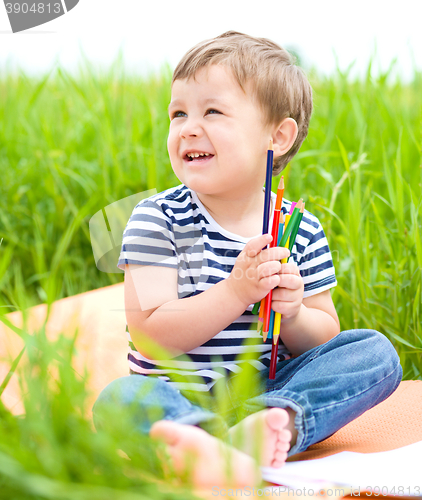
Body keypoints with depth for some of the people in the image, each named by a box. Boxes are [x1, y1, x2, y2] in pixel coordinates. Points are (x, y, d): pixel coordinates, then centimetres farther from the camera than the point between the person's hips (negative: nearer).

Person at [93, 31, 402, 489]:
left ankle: (273, 422, -37)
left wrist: (292, 314, -14)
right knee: (120, 397, -32)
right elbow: (149, 336, -13)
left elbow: (324, 340, 9)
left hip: (268, 390, 3)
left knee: (376, 351, -14)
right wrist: (236, 292, -23)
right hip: (181, 395, -2)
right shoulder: (157, 219, -5)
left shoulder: (301, 232, 3)